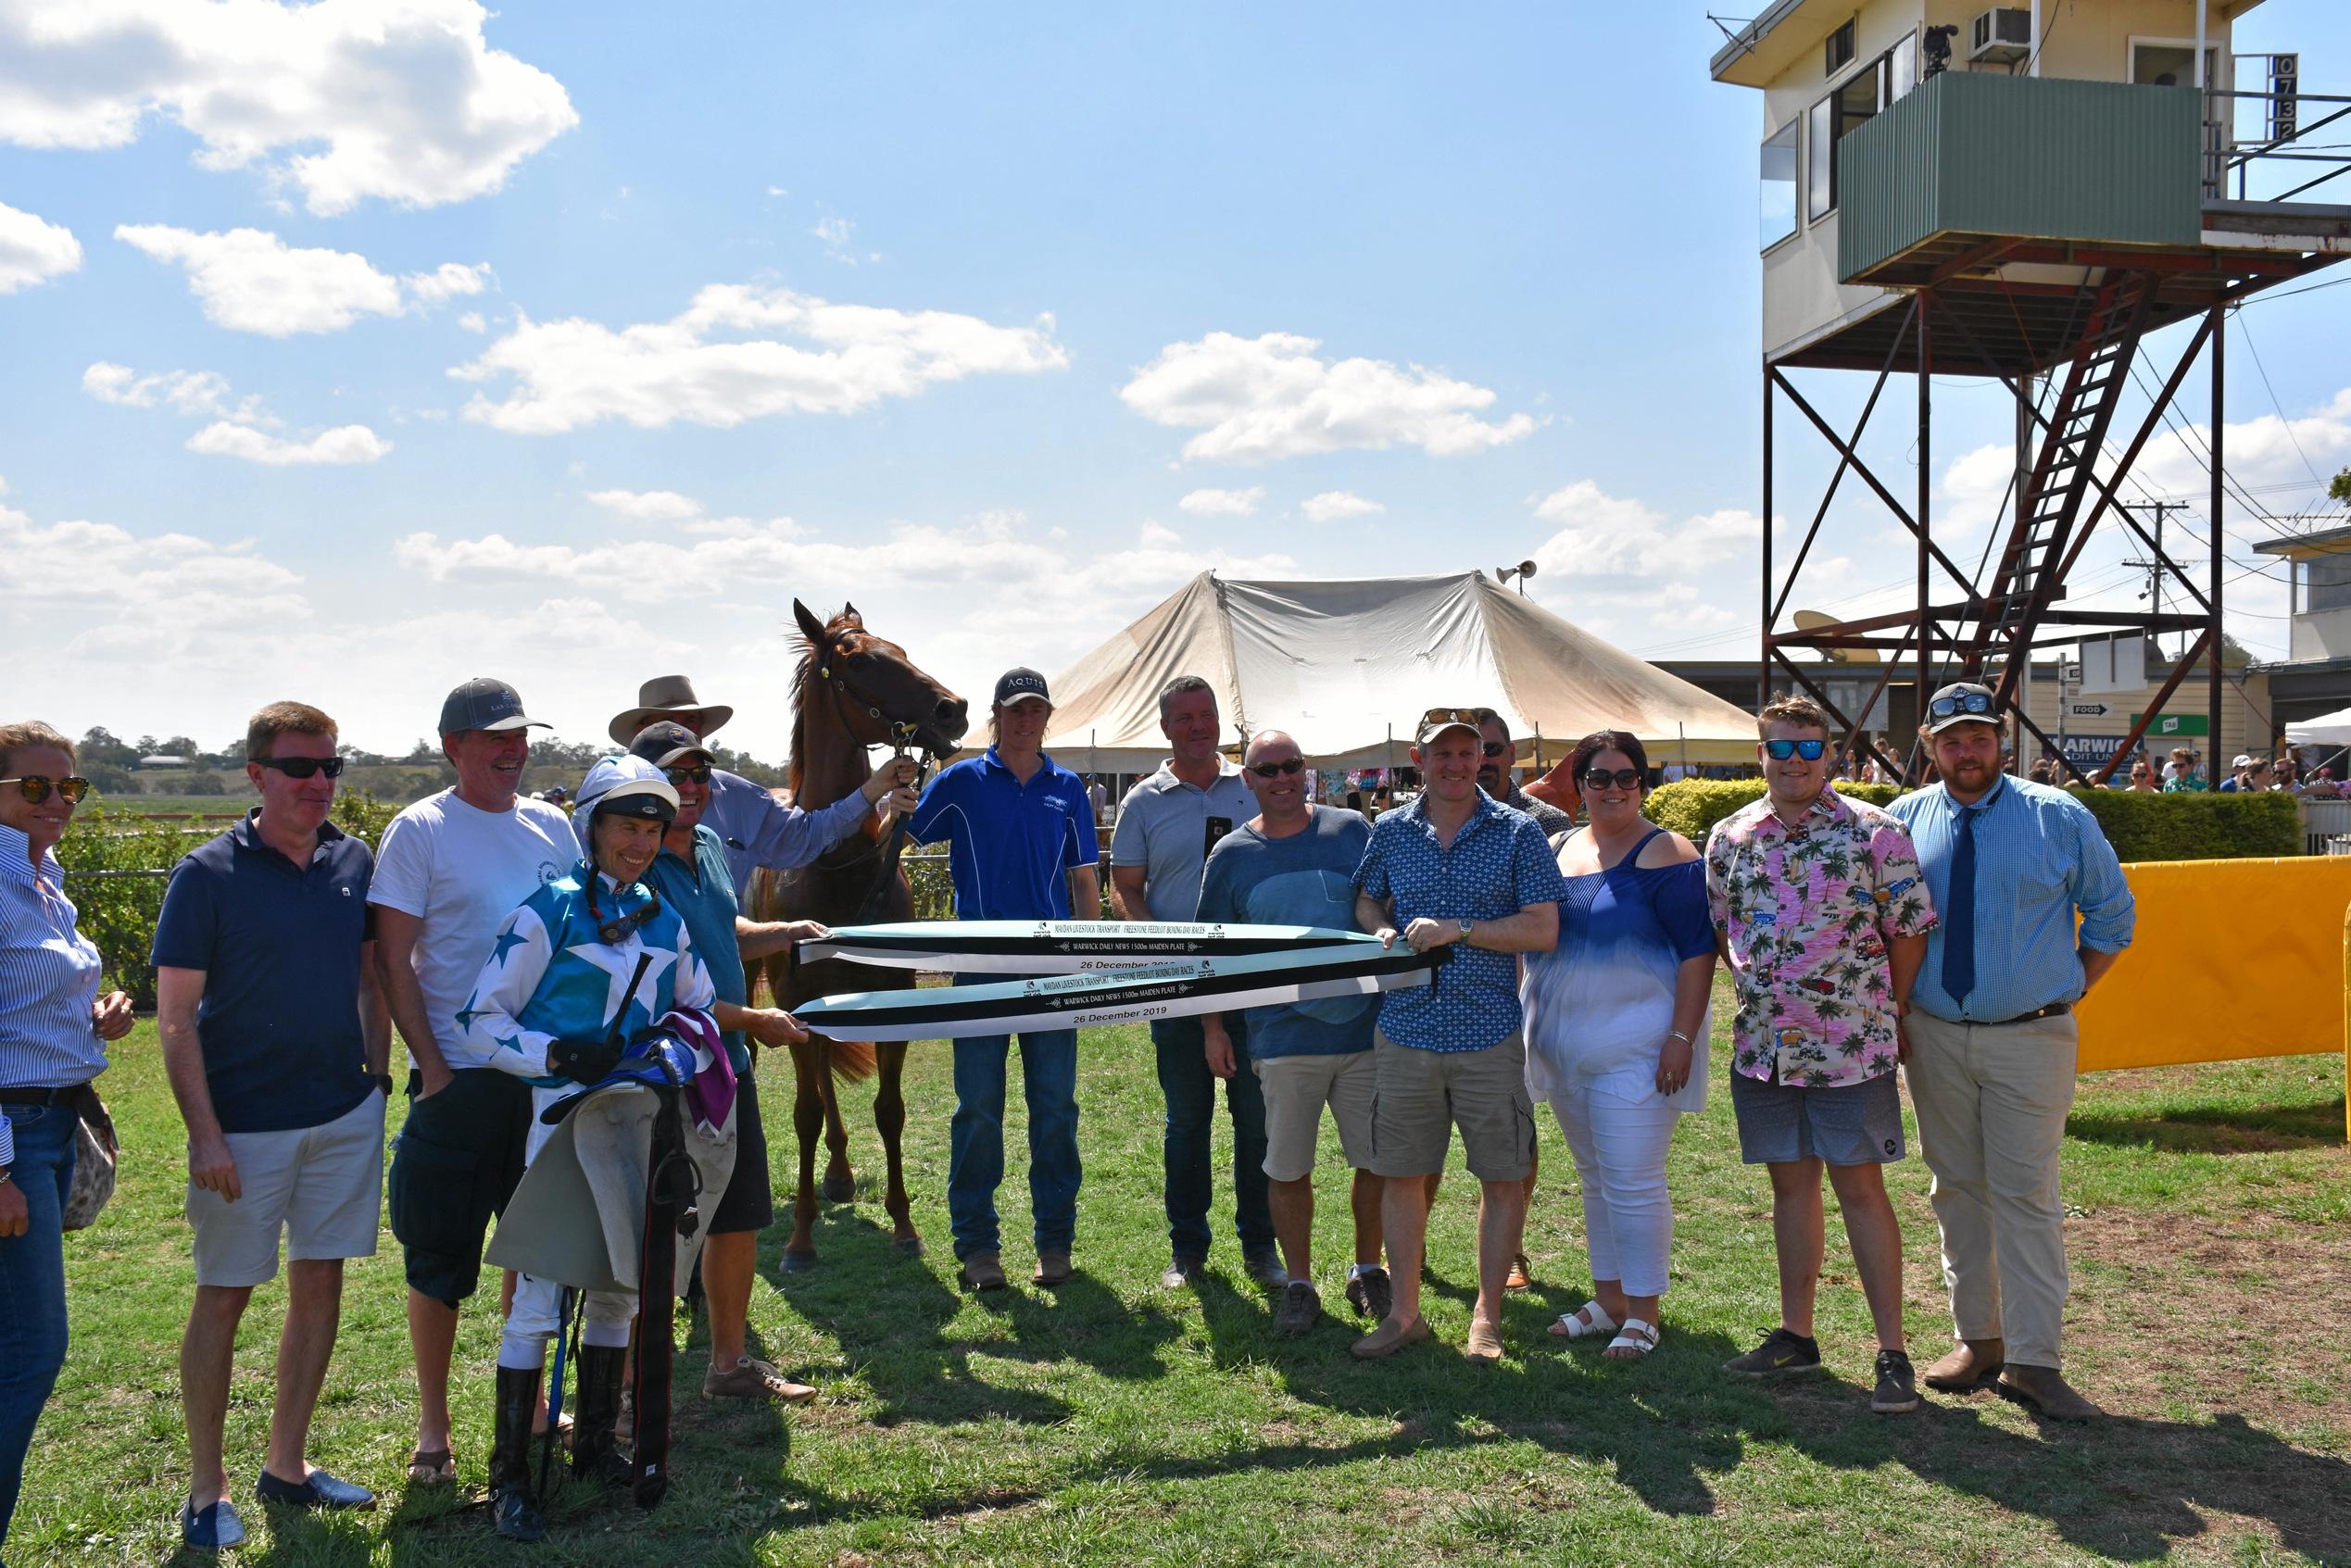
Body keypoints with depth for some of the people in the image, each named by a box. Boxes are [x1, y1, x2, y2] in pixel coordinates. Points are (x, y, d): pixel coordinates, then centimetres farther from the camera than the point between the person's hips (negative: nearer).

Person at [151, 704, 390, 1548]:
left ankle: (286, 1465, 26)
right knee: (224, 1296, 5)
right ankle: (206, 1492, 18)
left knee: (320, 1283, 11)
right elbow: (177, 1015, -10)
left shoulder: (354, 862, 4)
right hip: (246, 1123, -4)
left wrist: (378, 1079, 9)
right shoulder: (208, 873, -9)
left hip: (345, 1114, 5)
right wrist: (205, 1133, -15)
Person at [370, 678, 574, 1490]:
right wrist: (432, 1064, -12)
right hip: (459, 1077, -4)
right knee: (440, 1256, 4)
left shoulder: (552, 826, 8)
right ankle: (432, 1424, 19)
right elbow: (392, 961, -7)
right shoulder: (419, 831, -6)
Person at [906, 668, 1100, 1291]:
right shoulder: (961, 782, 4)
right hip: (981, 965, -2)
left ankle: (1055, 1240, 16)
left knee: (1055, 1108, 6)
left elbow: (1084, 881, 12)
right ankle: (976, 1244, 13)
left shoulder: (1067, 789, 10)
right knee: (978, 1108, 3)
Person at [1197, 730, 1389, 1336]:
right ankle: (1299, 1285, 21)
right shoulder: (1231, 854, 4)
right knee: (1287, 1169, 5)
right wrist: (1212, 1028, 4)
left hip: (1364, 1029, 0)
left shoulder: (1351, 830, 3)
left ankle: (1368, 1271, 29)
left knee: (1379, 1160, 8)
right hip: (1283, 1037, 0)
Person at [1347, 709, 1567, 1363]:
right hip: (1404, 1032, 3)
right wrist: (1384, 932, -3)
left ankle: (1486, 1318, 20)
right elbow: (1365, 902, 20)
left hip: (1488, 1035, -2)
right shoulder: (1389, 831, 7)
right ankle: (1404, 1313, 23)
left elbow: (1543, 929, -7)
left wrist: (1458, 929, -16)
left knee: (1503, 1179, 5)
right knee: (1400, 1174, 9)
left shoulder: (1518, 833, -2)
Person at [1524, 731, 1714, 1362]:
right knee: (1594, 1179, 15)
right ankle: (1608, 1297, 27)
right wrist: (1520, 1015, 12)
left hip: (1635, 1049, -6)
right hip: (1563, 1045, 7)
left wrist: (1681, 1037, -18)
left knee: (1632, 1184, -5)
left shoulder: (1666, 856, -8)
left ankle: (1642, 1312, 8)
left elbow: (1698, 951, -12)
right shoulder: (1555, 850, 10)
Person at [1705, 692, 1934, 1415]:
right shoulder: (1729, 838, 5)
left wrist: (1889, 1016, 1)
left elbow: (1909, 931, -2)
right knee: (1791, 1185, 13)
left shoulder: (1873, 833, -7)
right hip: (1762, 1046, 4)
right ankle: (1796, 1334, 24)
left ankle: (1892, 1351, 9)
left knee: (1860, 1189, 0)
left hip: (1850, 1046, -4)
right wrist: (1760, 995, 11)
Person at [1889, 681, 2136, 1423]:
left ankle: (2032, 1363, 3)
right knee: (1957, 1190, 10)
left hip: (2029, 1037, -2)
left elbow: (2112, 915, 8)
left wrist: (2066, 994, 2)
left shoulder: (2060, 818, -1)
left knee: (2027, 1195, -3)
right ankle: (1978, 1339, 21)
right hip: (1933, 1035, 3)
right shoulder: (1904, 821, 4)